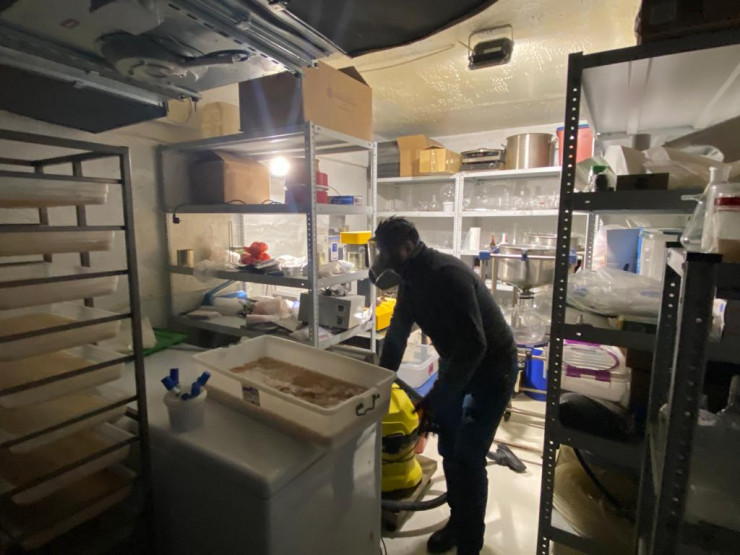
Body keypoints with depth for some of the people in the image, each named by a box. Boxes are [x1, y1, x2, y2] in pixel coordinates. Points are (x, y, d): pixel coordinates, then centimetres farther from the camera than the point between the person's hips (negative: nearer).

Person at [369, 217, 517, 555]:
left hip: (492, 369, -8)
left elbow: (474, 345, -35)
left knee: (467, 457, -4)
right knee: (449, 448, 13)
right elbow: (396, 336, 7)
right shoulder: (412, 280, -3)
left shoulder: (447, 275, -31)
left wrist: (435, 399, -30)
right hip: (456, 363, 8)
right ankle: (458, 520, 35)